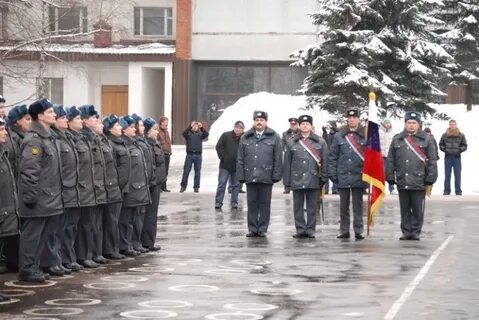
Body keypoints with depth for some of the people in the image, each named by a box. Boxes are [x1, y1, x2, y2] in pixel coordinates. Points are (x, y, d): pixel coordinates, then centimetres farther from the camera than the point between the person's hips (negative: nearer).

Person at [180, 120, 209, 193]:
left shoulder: (200, 134, 10)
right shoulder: (188, 134, 7)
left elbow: (206, 134, -9)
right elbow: (184, 133, -14)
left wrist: (201, 128, -24)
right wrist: (190, 127, -28)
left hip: (198, 155, 1)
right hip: (189, 154, -1)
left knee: (197, 171, 3)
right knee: (186, 171, -1)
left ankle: (196, 187, 10)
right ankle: (183, 186, 6)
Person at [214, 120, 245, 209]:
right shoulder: (226, 135, -1)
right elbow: (219, 146, 0)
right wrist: (222, 157, -7)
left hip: (237, 166, 2)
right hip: (225, 165, -2)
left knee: (236, 185, 9)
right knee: (222, 184, 0)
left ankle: (234, 202, 17)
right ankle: (218, 202, 3)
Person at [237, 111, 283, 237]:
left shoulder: (274, 137, 3)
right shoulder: (245, 138, 10)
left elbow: (278, 158, 0)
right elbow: (240, 159, 9)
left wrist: (276, 175, -6)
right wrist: (240, 175, 2)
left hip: (266, 177, -2)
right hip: (250, 177, 2)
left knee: (265, 204, 4)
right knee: (252, 204, 6)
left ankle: (263, 229, 11)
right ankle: (252, 229, 12)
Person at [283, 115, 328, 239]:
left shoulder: (320, 142, 6)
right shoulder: (291, 142, 8)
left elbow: (325, 161, 5)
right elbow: (287, 162, 7)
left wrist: (323, 178, -2)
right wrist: (287, 180, 2)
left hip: (313, 179, -1)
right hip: (297, 180, 1)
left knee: (312, 207, 3)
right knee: (298, 207, 4)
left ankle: (310, 230, 9)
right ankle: (300, 229, 10)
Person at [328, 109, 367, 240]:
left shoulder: (365, 136, 2)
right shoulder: (339, 136, 5)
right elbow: (332, 156, 6)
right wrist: (332, 173, -1)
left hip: (358, 177, -1)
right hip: (343, 177, 2)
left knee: (358, 206, 2)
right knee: (343, 206, 8)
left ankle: (358, 231, 7)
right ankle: (344, 231, 15)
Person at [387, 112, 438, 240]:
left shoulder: (426, 139, 4)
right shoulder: (397, 139, 10)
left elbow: (432, 161, 2)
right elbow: (390, 160, 12)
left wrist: (431, 177, -4)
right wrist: (390, 176, 6)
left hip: (419, 182, -2)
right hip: (402, 181, 2)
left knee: (418, 209, 1)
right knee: (405, 209, 8)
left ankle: (415, 232, 10)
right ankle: (406, 232, 15)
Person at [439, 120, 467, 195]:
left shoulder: (461, 135, 0)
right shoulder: (445, 135, 0)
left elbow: (465, 146, 6)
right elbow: (441, 144, 9)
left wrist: (459, 150, -9)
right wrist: (445, 149, -6)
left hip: (457, 157, 0)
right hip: (447, 157, 0)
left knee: (457, 175, 2)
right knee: (447, 175, 5)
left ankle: (458, 191, 7)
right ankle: (447, 190, 11)